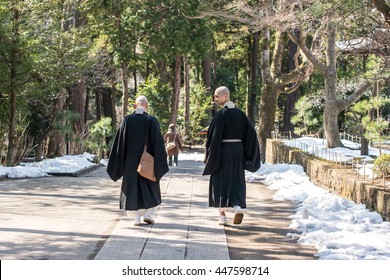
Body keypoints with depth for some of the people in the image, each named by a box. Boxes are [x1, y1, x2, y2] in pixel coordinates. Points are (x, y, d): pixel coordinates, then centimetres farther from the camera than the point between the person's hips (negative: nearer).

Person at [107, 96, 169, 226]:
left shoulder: (127, 119, -4)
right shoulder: (152, 120, -7)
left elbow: (120, 141, -4)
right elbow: (158, 141, -7)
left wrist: (120, 160, 3)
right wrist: (160, 160, 1)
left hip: (131, 159, 1)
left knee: (133, 187, 8)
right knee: (150, 187, 16)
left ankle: (137, 218, 5)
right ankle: (148, 214, 8)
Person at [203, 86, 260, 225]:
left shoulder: (220, 114, -12)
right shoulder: (240, 113, 5)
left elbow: (215, 136, -16)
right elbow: (251, 133, 4)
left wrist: (209, 155, -8)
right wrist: (247, 152, 9)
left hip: (222, 150, -4)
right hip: (238, 149, 4)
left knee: (221, 182, 5)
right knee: (236, 181, 11)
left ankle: (223, 216, 4)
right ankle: (238, 207, -13)